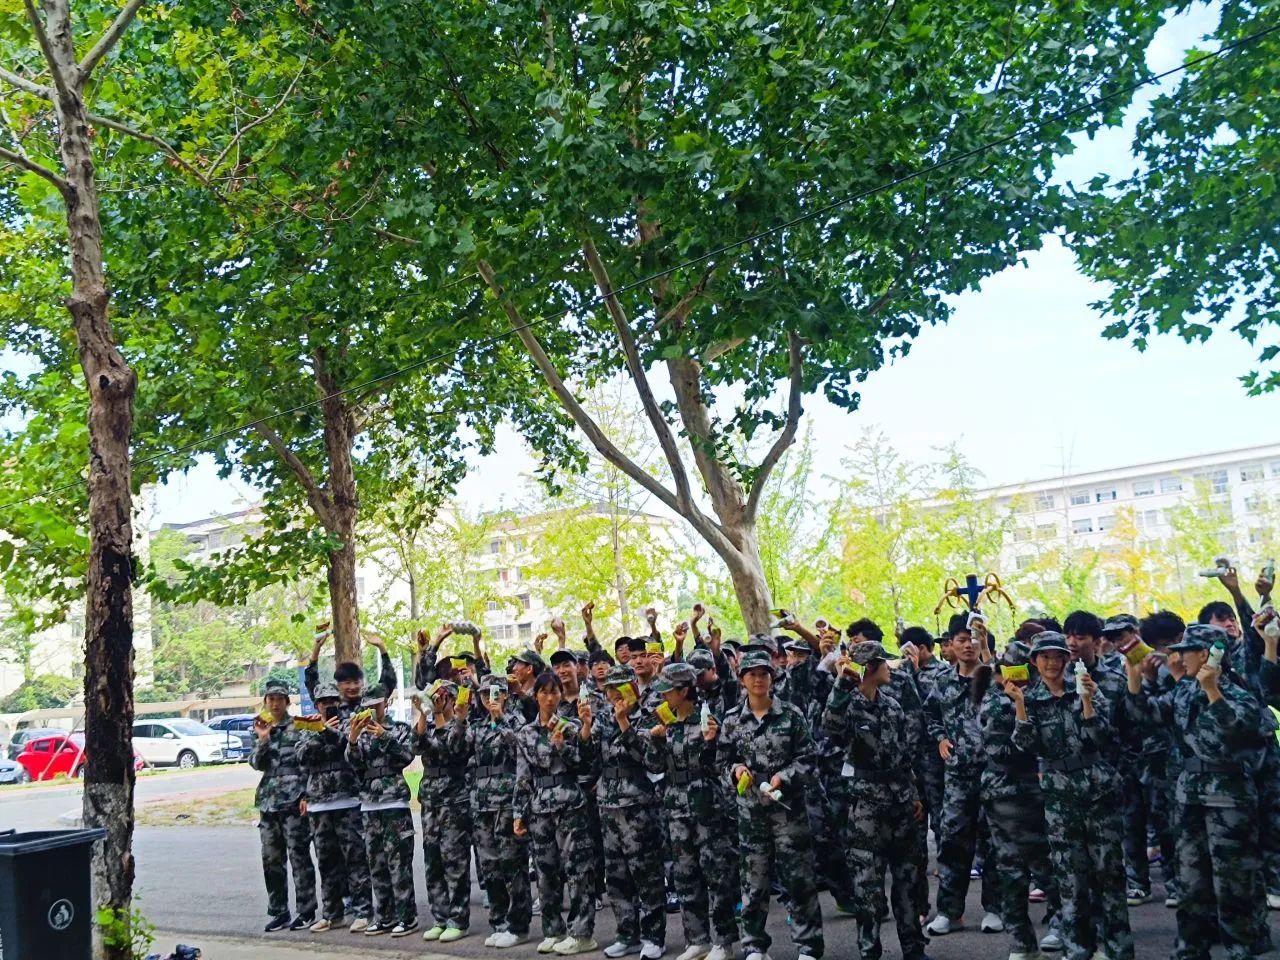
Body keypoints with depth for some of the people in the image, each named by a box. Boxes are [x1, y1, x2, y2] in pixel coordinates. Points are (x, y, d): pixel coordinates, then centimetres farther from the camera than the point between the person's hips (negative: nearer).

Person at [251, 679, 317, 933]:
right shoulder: (261, 729, 15)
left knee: (299, 856, -3)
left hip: (294, 800, -6)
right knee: (271, 859, 8)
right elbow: (256, 763, 6)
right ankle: (279, 913, 17)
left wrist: (307, 795, -12)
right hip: (269, 800, 6)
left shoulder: (298, 727, -1)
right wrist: (263, 739, -10)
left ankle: (306, 911, 5)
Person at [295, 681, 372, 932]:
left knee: (355, 857, -4)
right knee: (327, 861, 10)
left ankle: (362, 911, 0)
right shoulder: (307, 730, 14)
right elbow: (302, 755, -3)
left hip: (347, 801, -4)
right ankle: (332, 913, 18)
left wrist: (332, 731, -18)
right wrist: (321, 733, -14)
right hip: (318, 805, 4)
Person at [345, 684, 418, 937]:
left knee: (398, 861, -6)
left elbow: (407, 756, -11)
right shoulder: (360, 732, 13)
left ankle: (407, 916, 0)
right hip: (368, 805, 5)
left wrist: (383, 735, -17)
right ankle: (385, 916, 14)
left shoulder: (400, 728, 3)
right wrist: (353, 739, -15)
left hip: (395, 802, -4)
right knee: (376, 863, 7)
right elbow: (354, 765, 1)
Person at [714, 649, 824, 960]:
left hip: (788, 805, -2)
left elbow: (807, 756, -3)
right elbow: (722, 760, 9)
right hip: (750, 807, 2)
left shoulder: (791, 714, -3)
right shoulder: (732, 720, 3)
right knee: (753, 877, 8)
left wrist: (784, 776, -17)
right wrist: (735, 769, -11)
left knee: (798, 876, 0)